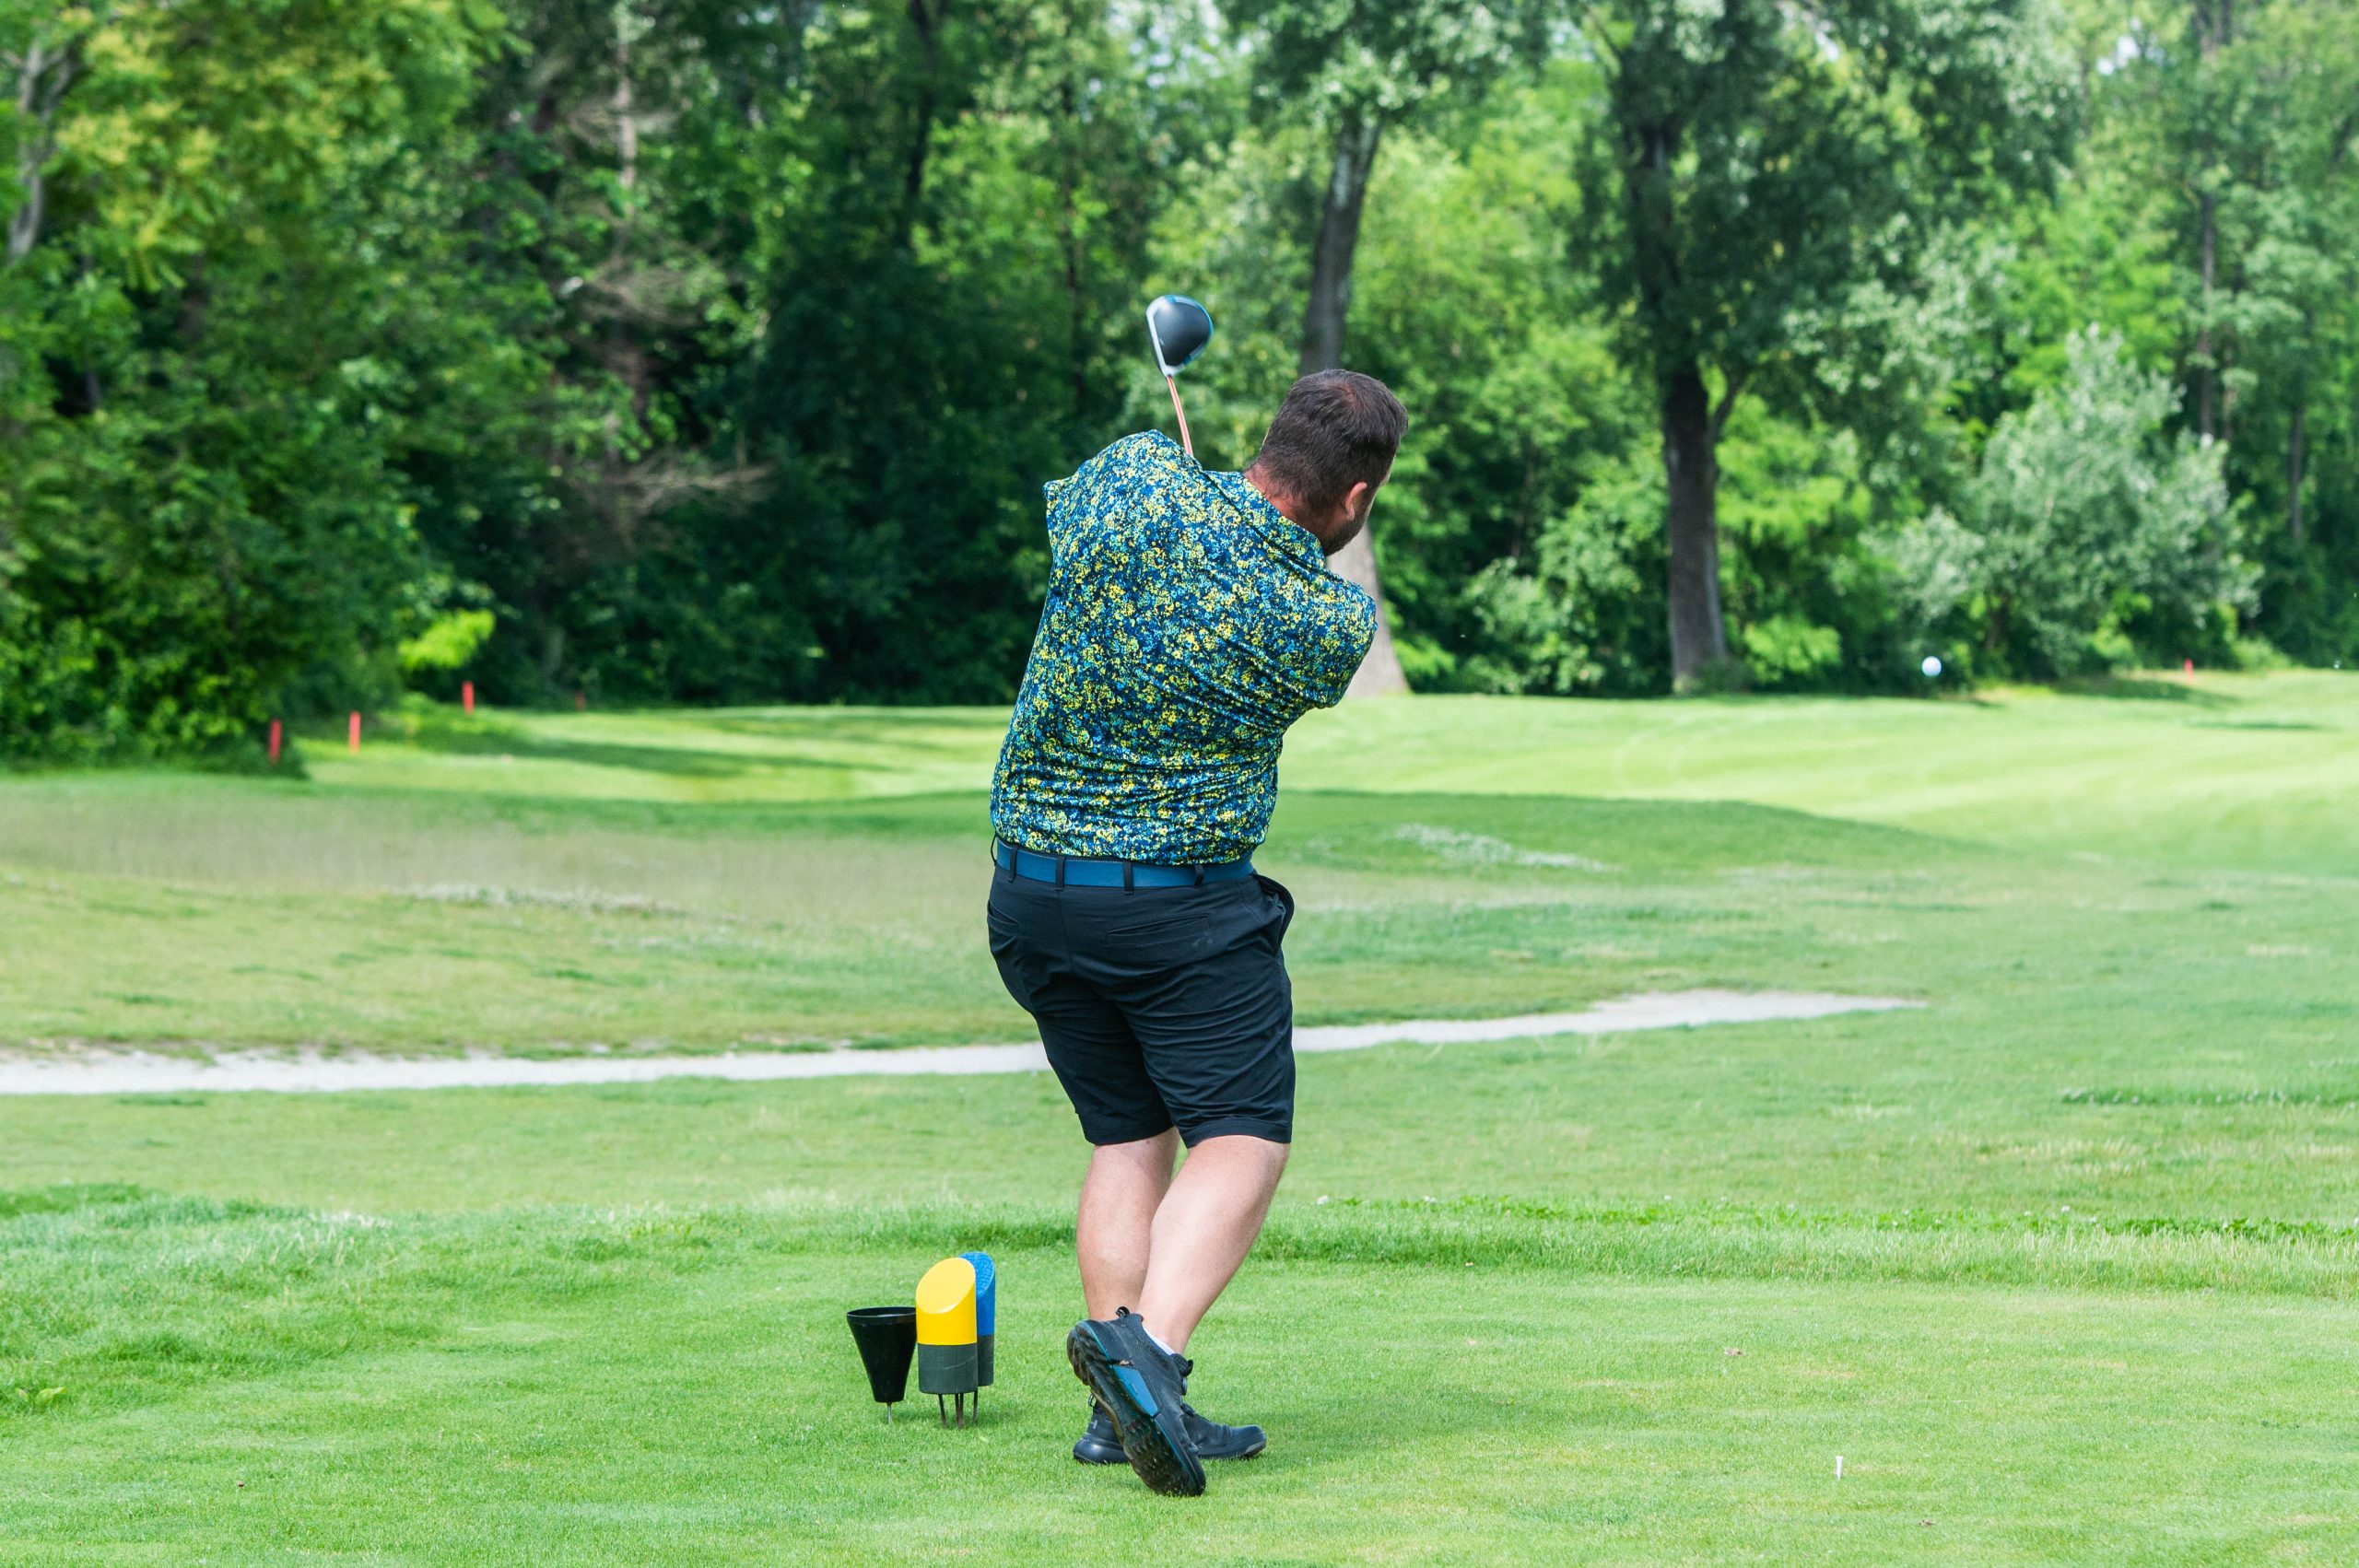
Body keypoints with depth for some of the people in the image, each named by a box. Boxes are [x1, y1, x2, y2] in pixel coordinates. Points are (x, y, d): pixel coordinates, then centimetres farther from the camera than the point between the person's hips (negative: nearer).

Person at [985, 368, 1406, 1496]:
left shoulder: (1135, 478, -8)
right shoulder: (1337, 624, -12)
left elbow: (1066, 519, 15)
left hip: (1029, 885, 5)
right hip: (1183, 903, -5)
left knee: (1126, 1137, 14)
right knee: (1241, 1138, 1)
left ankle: (1124, 1413, 5)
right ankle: (1148, 1340, -24)